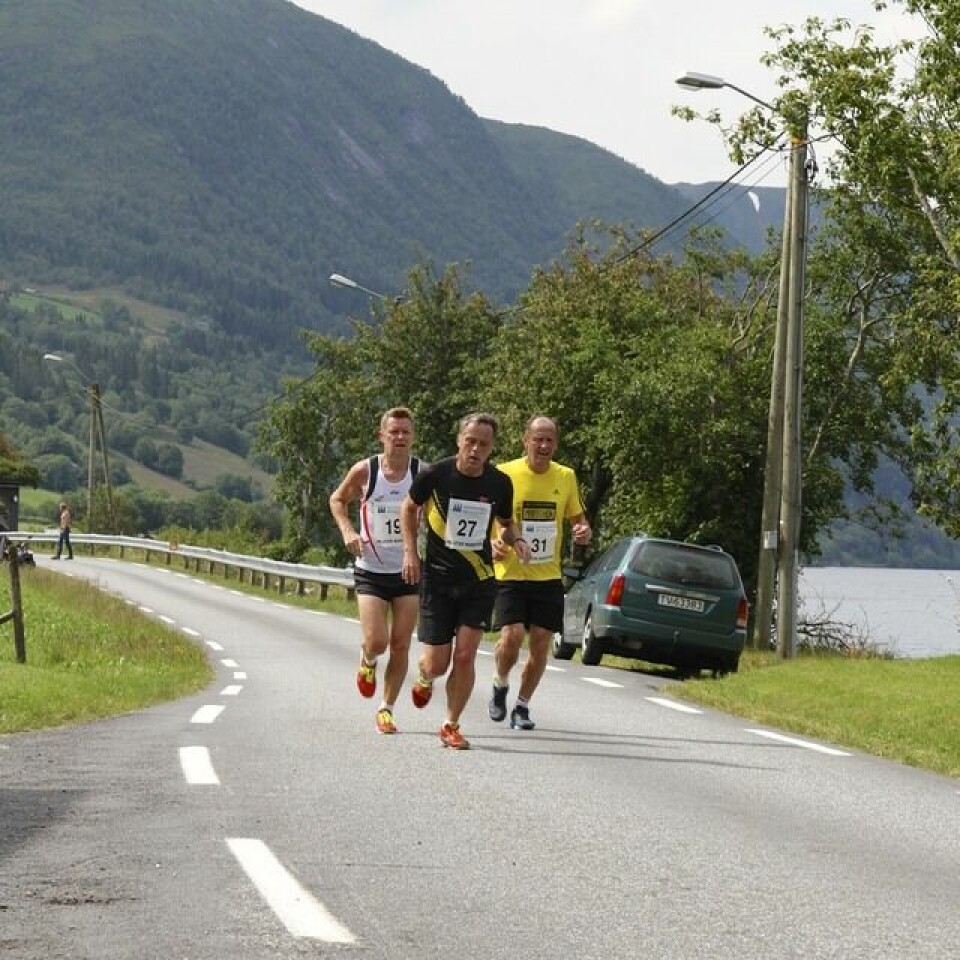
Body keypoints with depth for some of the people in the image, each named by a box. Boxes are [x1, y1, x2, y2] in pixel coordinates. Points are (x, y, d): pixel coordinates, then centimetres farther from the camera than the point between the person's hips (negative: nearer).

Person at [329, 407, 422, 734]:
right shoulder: (364, 471, -8)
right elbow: (337, 499, 10)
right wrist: (347, 531, -7)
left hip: (409, 571, 1)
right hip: (371, 570, -1)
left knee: (400, 645, 1)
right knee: (377, 642, -11)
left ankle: (386, 708, 16)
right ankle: (367, 662, 25)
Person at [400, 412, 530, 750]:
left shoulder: (500, 483, -5)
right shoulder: (435, 475, -12)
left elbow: (506, 524, 13)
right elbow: (409, 508, 7)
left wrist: (516, 540, -9)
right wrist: (410, 551, -3)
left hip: (479, 582, 1)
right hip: (437, 579, -1)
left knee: (465, 656, -6)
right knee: (437, 664, -2)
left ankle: (451, 726, 11)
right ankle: (424, 679, 36)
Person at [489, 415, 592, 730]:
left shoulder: (566, 477, 4)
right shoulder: (504, 474, -7)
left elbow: (577, 518, 16)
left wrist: (584, 532, -8)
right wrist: (491, 543, -20)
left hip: (548, 576, 3)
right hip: (510, 574, -3)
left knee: (540, 644, 2)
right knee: (511, 636, -17)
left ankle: (522, 706, 20)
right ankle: (500, 685, 13)